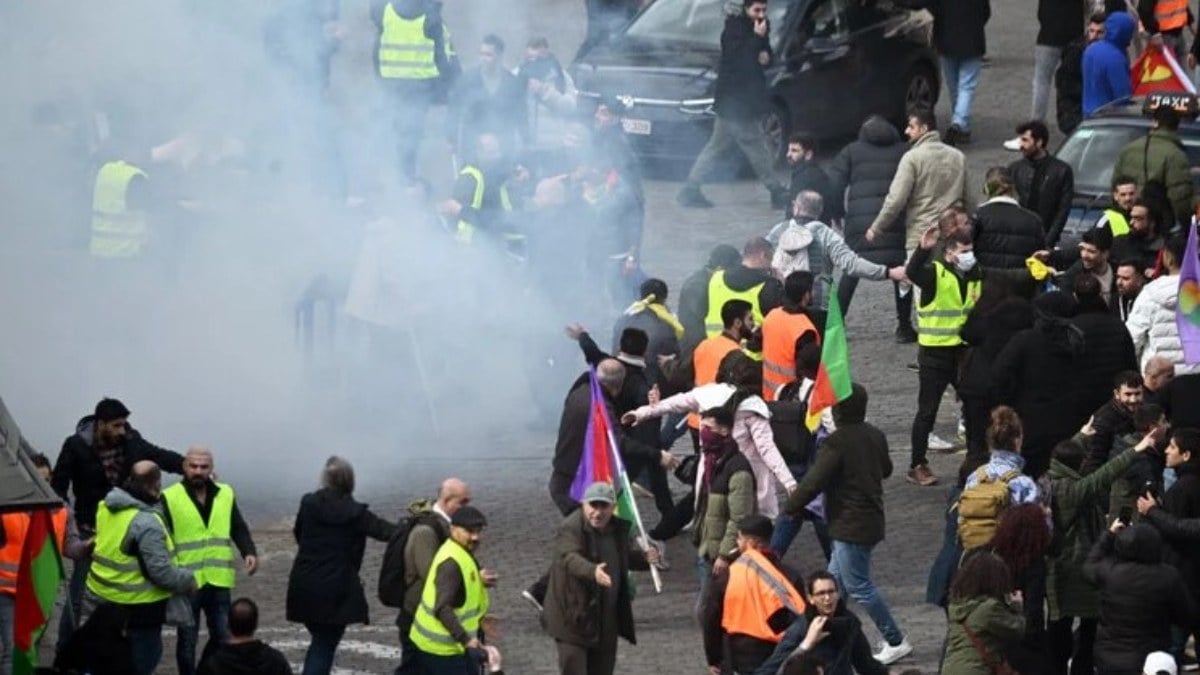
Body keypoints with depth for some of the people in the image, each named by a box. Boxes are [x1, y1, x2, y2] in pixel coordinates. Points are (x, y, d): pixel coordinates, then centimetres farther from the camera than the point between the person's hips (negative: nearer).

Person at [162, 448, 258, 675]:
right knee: (187, 640, 8)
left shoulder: (225, 494, 6)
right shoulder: (169, 498, -8)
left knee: (223, 637, 10)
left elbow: (239, 529, 11)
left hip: (218, 581, 4)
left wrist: (249, 552, -8)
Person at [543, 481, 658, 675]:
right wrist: (593, 571, -56)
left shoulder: (618, 528, 6)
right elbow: (570, 558, -37)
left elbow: (624, 558, 24)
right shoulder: (570, 529, -18)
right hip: (574, 616, -7)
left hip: (607, 620, 7)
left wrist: (643, 558, 2)